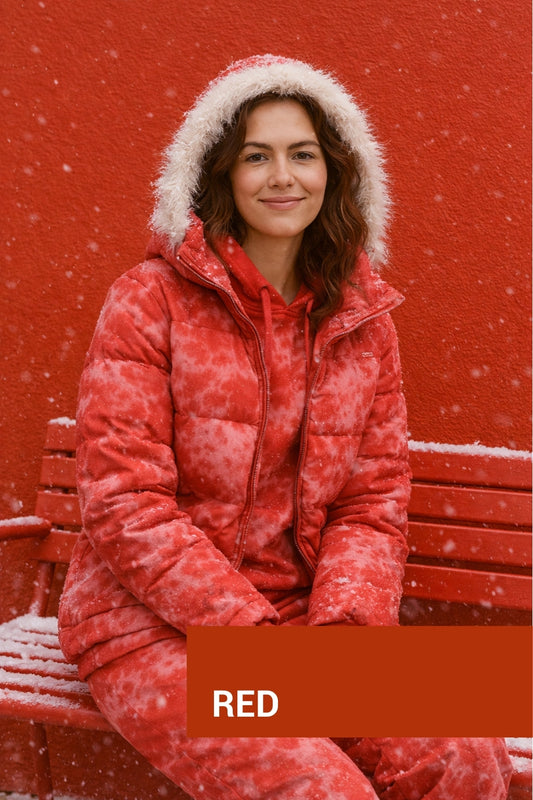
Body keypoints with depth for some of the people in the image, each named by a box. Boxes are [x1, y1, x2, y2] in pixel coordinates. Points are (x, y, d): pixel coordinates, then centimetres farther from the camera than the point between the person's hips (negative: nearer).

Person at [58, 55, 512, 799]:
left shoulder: (363, 317, 6)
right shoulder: (149, 301, -7)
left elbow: (374, 501, 5)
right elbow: (126, 507, -12)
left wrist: (342, 627, -12)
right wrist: (255, 637, -17)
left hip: (302, 615, 4)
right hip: (153, 627, -4)